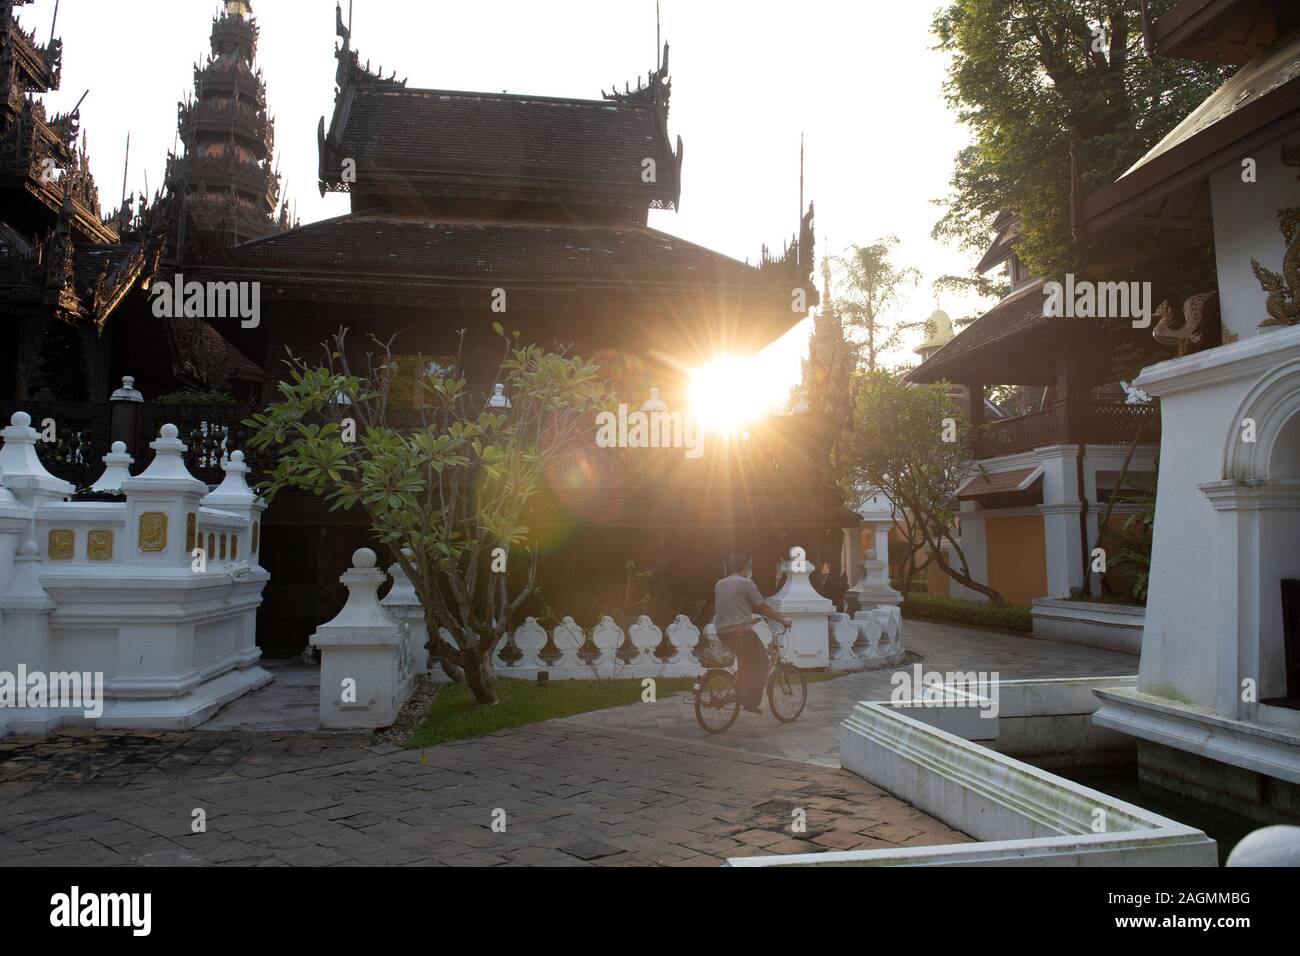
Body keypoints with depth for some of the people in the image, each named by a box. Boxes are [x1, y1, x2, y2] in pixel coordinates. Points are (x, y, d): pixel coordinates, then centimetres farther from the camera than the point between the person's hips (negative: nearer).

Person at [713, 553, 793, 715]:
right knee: (760, 662, 6)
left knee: (745, 661, 26)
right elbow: (763, 607, -7)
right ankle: (751, 702, 1)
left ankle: (740, 696, 24)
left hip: (722, 632, 7)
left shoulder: (719, 584, 14)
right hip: (741, 632, -7)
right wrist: (783, 619, 4)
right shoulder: (746, 583, -8)